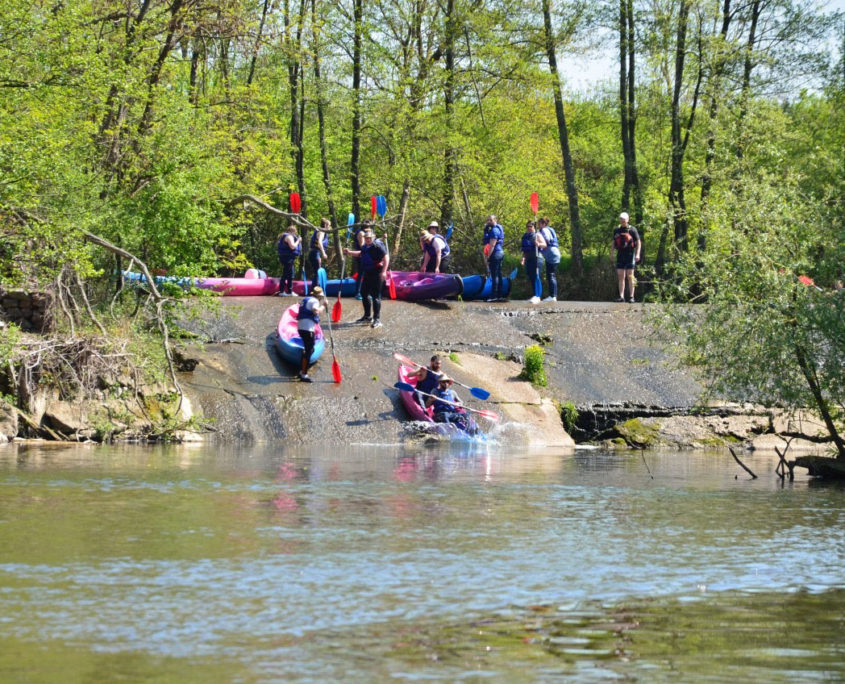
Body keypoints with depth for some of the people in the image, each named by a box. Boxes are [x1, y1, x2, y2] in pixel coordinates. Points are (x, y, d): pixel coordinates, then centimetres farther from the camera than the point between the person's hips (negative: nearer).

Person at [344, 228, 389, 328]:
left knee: (375, 296, -7)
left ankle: (377, 319, -3)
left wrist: (384, 271, -29)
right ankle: (367, 316, 31)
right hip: (367, 274, 9)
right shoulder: (365, 246, 11)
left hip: (376, 274, -9)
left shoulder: (378, 245, -16)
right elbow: (360, 253, 34)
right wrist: (349, 252, 29)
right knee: (364, 293, 16)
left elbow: (386, 258, -22)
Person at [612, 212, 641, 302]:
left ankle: (631, 297, -2)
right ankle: (621, 296, 7)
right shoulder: (616, 231, 12)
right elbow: (614, 243, 20)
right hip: (620, 255, 5)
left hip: (630, 255, -5)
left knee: (630, 276, -4)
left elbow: (638, 242, -2)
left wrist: (637, 254, -11)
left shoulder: (632, 230, -2)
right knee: (620, 277, 4)